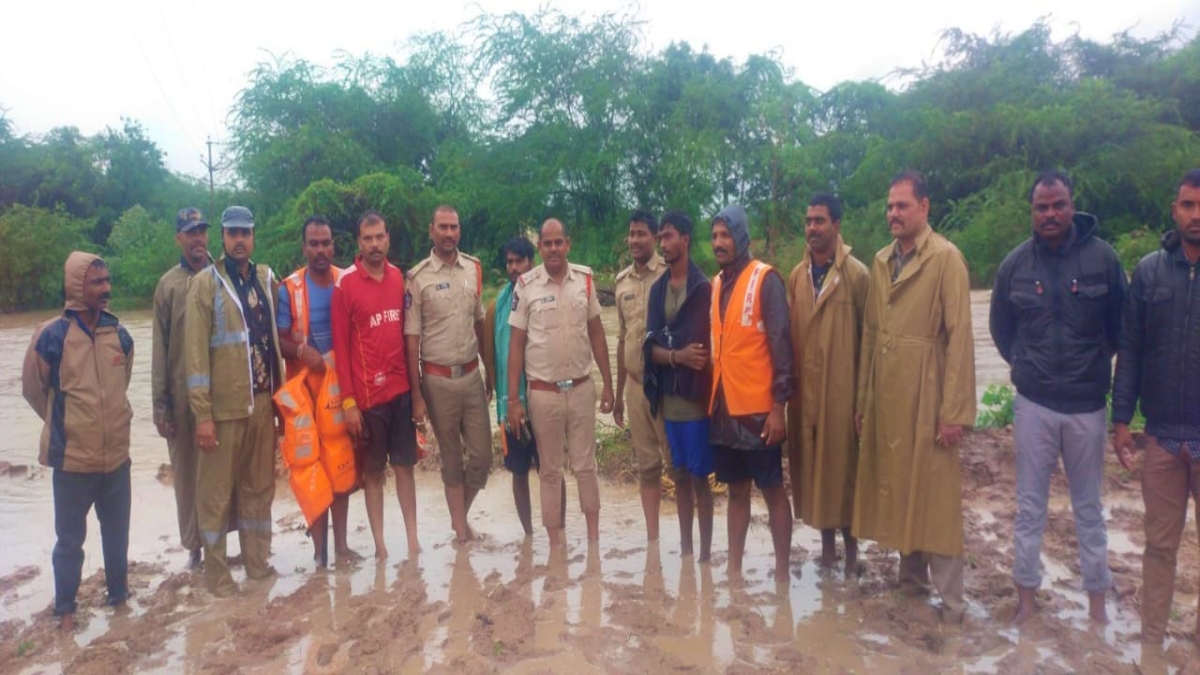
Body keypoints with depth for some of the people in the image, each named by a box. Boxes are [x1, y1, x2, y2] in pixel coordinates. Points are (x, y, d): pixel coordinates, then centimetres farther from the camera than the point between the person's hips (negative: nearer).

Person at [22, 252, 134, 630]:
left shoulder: (119, 334, -1)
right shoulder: (52, 336, -14)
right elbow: (33, 388, 1)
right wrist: (68, 424, 10)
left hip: (116, 455, 4)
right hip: (72, 459, -4)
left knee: (117, 532, 17)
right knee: (70, 538, 11)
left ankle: (119, 593, 35)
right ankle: (65, 607, 27)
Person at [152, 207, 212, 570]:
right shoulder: (169, 284, 2)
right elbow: (160, 348, 2)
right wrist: (160, 404, -1)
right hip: (183, 393, 0)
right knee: (187, 469, 8)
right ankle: (194, 543, 20)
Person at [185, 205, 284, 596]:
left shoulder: (267, 279, 9)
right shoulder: (205, 283, -5)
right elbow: (196, 352, -9)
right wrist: (202, 414, -14)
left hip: (264, 402, 4)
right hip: (224, 406, -4)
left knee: (259, 488, 14)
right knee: (217, 491, 6)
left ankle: (258, 562, 27)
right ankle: (216, 572, 19)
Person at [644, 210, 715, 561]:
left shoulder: (703, 287, -8)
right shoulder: (658, 288, 9)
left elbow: (710, 344, -9)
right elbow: (649, 346, 2)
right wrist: (678, 356, -15)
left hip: (695, 397, -5)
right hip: (668, 398, 5)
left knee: (699, 477, 3)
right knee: (679, 476, 14)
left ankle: (705, 554, 14)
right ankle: (684, 549, 26)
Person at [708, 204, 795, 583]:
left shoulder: (765, 279, -7)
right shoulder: (715, 284, 11)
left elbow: (781, 344, -11)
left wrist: (779, 406, -14)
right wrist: (712, 399, 10)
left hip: (757, 408, -6)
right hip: (722, 407, 6)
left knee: (773, 490, 5)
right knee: (736, 489, 14)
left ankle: (781, 573, 14)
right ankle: (734, 568, 22)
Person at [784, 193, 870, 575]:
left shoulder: (857, 274, -5)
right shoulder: (796, 276, 10)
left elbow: (869, 334, -4)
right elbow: (789, 332, 11)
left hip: (842, 386, -5)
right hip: (804, 386, 5)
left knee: (843, 461, 4)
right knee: (812, 462, 10)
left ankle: (849, 542, 18)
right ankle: (826, 540, 23)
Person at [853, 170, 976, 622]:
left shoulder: (945, 258, -7)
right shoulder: (881, 261, 12)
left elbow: (959, 336, -12)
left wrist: (955, 411, -15)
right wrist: (862, 398, 11)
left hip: (925, 397, -6)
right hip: (884, 397, 6)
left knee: (935, 495, 0)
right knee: (896, 488, 13)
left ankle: (950, 599, 11)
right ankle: (911, 576, 29)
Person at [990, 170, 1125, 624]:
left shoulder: (1102, 257, -7)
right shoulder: (1015, 263, -3)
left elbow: (1121, 326, 5)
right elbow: (1000, 327, 12)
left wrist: (1095, 367, 10)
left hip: (1088, 404, 0)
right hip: (1033, 404, 1)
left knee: (1089, 506, 13)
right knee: (1030, 506, 8)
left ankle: (1097, 597, 27)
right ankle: (1026, 595, 19)